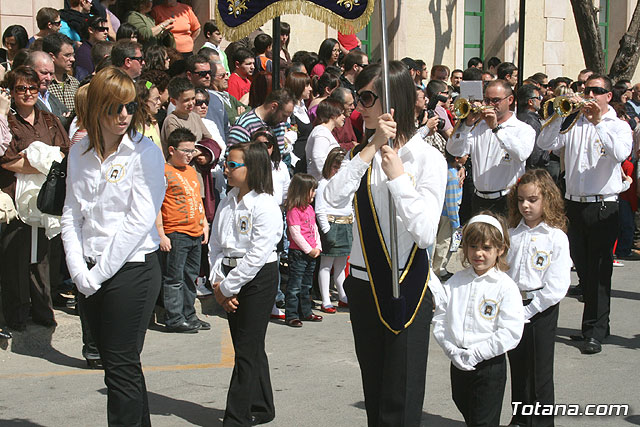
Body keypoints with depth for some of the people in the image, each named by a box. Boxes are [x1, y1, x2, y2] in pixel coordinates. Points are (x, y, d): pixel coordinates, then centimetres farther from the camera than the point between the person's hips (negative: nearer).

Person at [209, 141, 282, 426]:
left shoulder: (266, 207, -15)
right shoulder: (227, 202, 9)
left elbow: (257, 256, -19)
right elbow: (215, 245, 11)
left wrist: (228, 287, -15)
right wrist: (218, 282, -3)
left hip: (258, 279, -8)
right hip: (231, 280, 8)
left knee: (247, 350, -4)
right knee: (247, 348, 14)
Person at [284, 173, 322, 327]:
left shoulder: (310, 208, 13)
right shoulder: (293, 210, -15)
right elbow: (295, 233, -18)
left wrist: (318, 247, 5)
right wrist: (309, 250, -15)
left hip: (311, 253, 9)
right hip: (298, 252, -9)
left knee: (306, 285, 17)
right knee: (295, 285, -5)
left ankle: (305, 312, 26)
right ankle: (291, 315, -1)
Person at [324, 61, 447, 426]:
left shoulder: (428, 158, -11)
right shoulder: (364, 153, 6)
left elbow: (426, 233, -22)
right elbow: (334, 197, -13)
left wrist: (397, 176, -23)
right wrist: (372, 148, -16)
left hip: (407, 288, -6)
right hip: (363, 284, 6)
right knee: (374, 394, 16)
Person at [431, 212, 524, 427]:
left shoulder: (505, 287, -10)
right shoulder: (456, 282, 5)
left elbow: (511, 333, -16)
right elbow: (440, 319, 4)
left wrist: (475, 353, -18)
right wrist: (452, 350, -10)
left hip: (489, 365, -5)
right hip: (458, 365, 5)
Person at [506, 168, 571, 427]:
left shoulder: (556, 238, -9)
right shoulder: (511, 234, 5)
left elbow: (557, 286, -13)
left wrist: (528, 310, -15)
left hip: (541, 309, -4)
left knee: (540, 372, 2)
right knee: (517, 367, 14)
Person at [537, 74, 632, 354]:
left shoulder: (619, 126, 1)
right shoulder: (572, 123, 9)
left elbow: (621, 153, -20)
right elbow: (544, 144, -5)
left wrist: (599, 121, -21)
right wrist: (564, 115, -13)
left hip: (603, 207, -4)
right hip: (574, 204, 4)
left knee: (599, 271, -4)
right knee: (583, 270, 11)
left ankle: (594, 332, 1)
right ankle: (599, 323, 25)